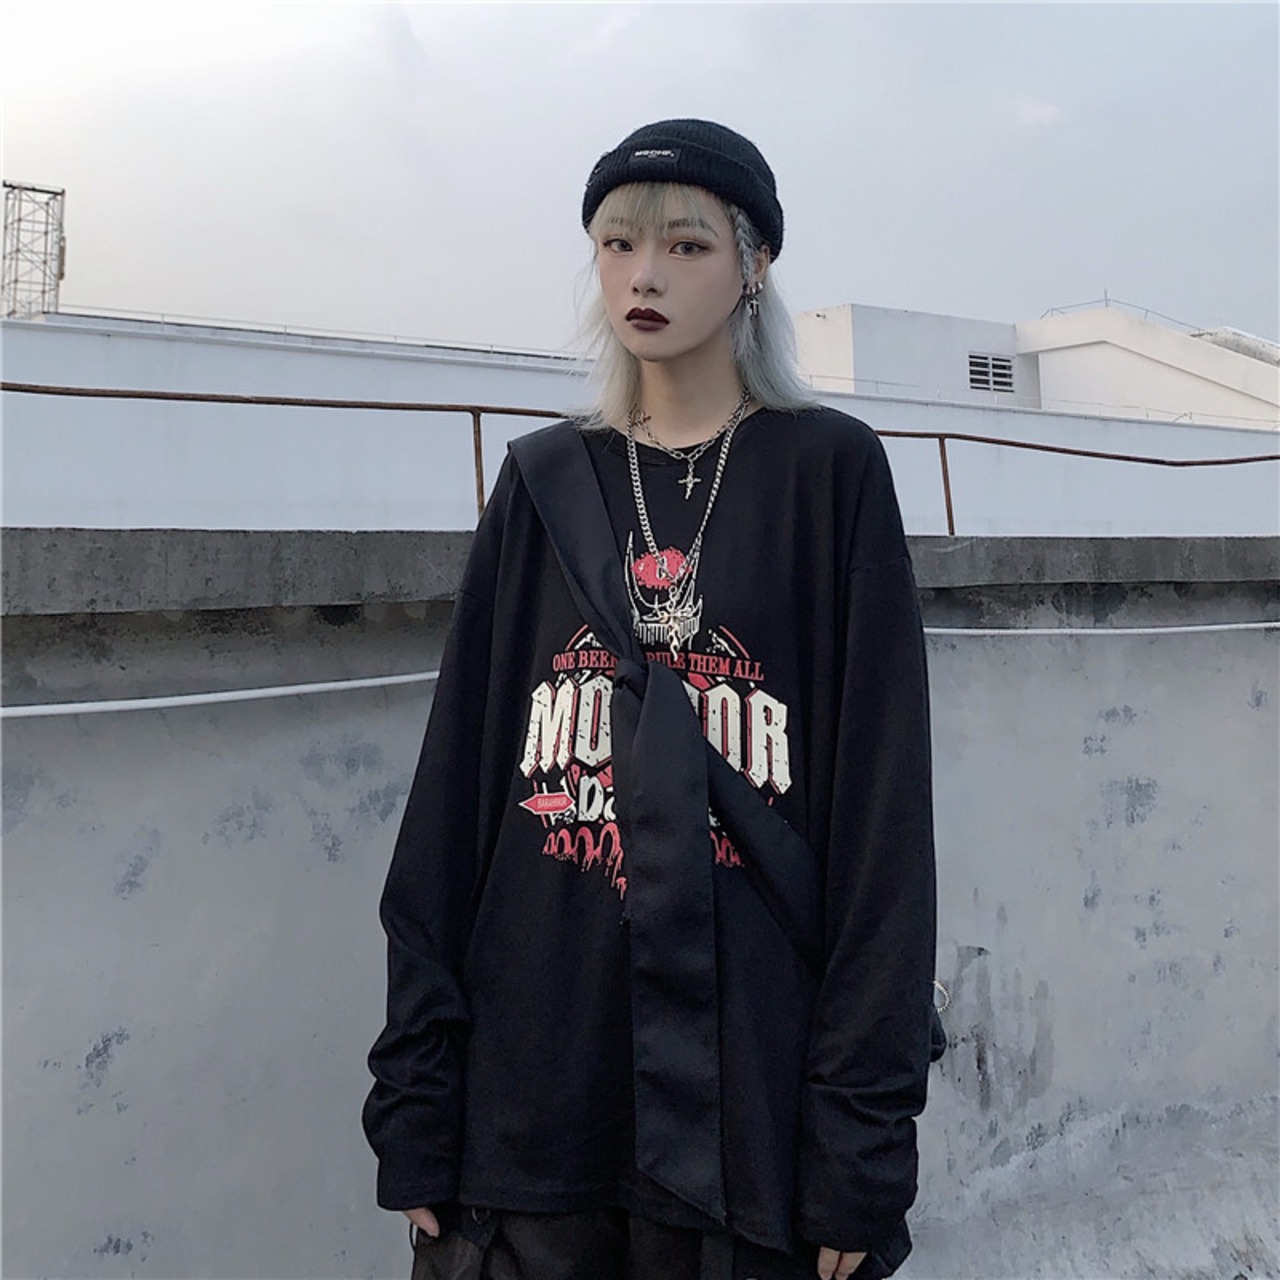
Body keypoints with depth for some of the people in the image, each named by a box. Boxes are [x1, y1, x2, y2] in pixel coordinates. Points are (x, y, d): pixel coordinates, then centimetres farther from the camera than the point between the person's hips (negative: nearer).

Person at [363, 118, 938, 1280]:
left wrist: (864, 1140, -9)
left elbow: (882, 805, -6)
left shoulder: (828, 473, -1)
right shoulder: (545, 484, 7)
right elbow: (457, 782, 4)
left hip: (750, 1078, -2)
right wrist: (414, 1094, 0)